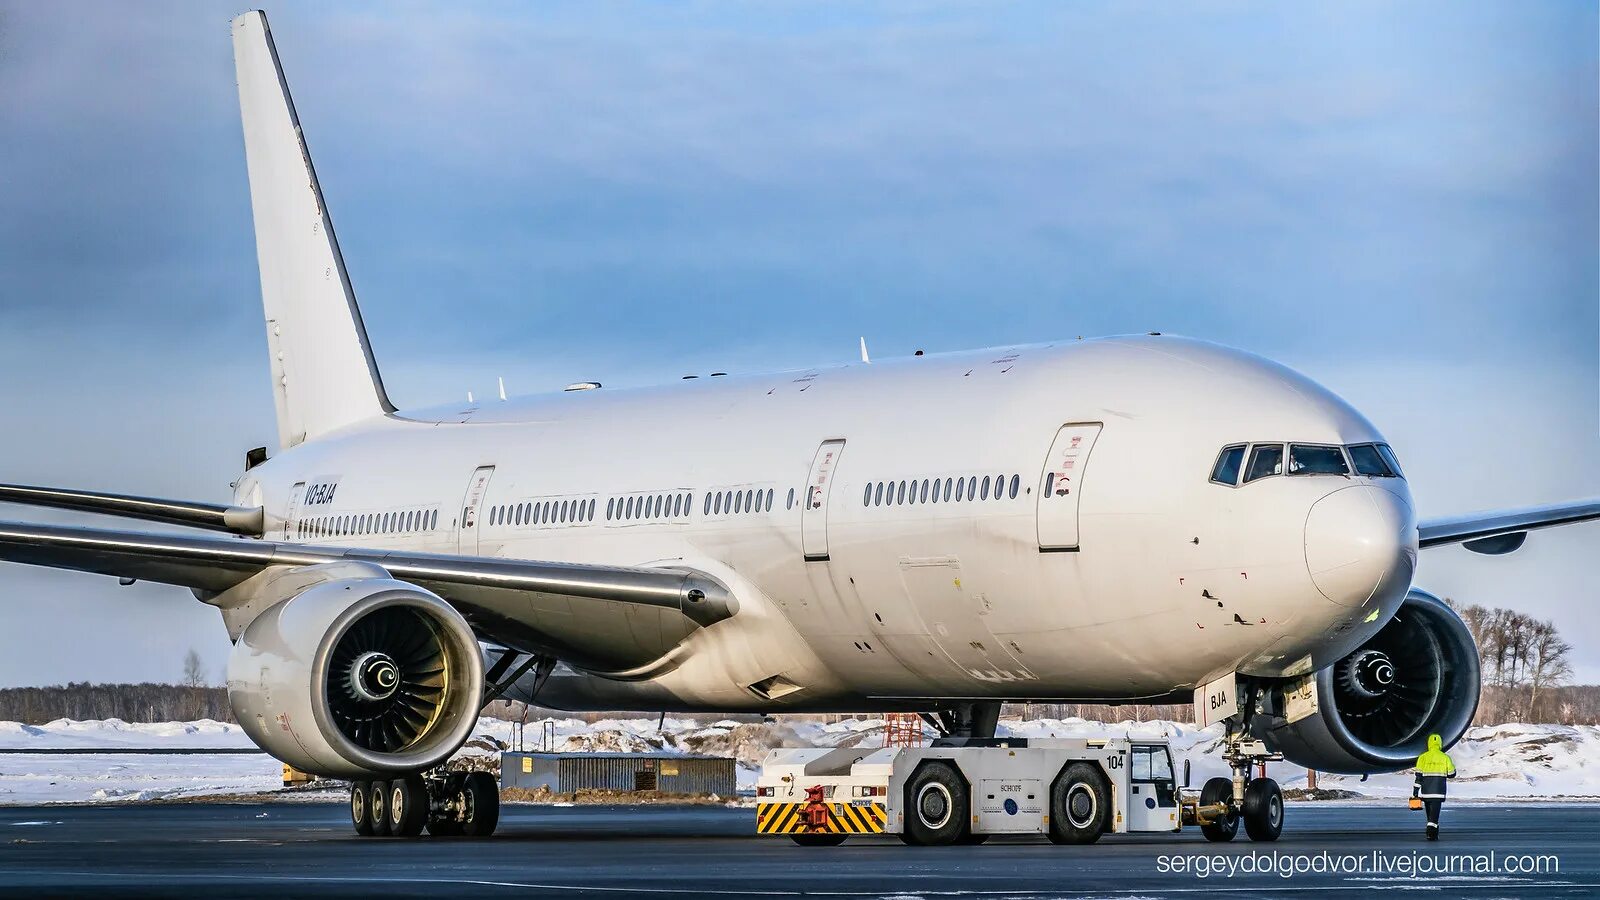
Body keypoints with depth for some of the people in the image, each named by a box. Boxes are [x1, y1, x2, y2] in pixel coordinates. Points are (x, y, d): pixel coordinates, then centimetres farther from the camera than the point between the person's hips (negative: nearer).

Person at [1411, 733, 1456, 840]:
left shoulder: (1423, 757, 0)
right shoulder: (1445, 758, -1)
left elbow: (1418, 777, -1)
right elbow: (1451, 774, 6)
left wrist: (1415, 793, 1)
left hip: (1426, 792, 1)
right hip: (1438, 792, -1)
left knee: (1430, 814, 15)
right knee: (1434, 814, -5)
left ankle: (1434, 833, 21)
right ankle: (1431, 833, -21)